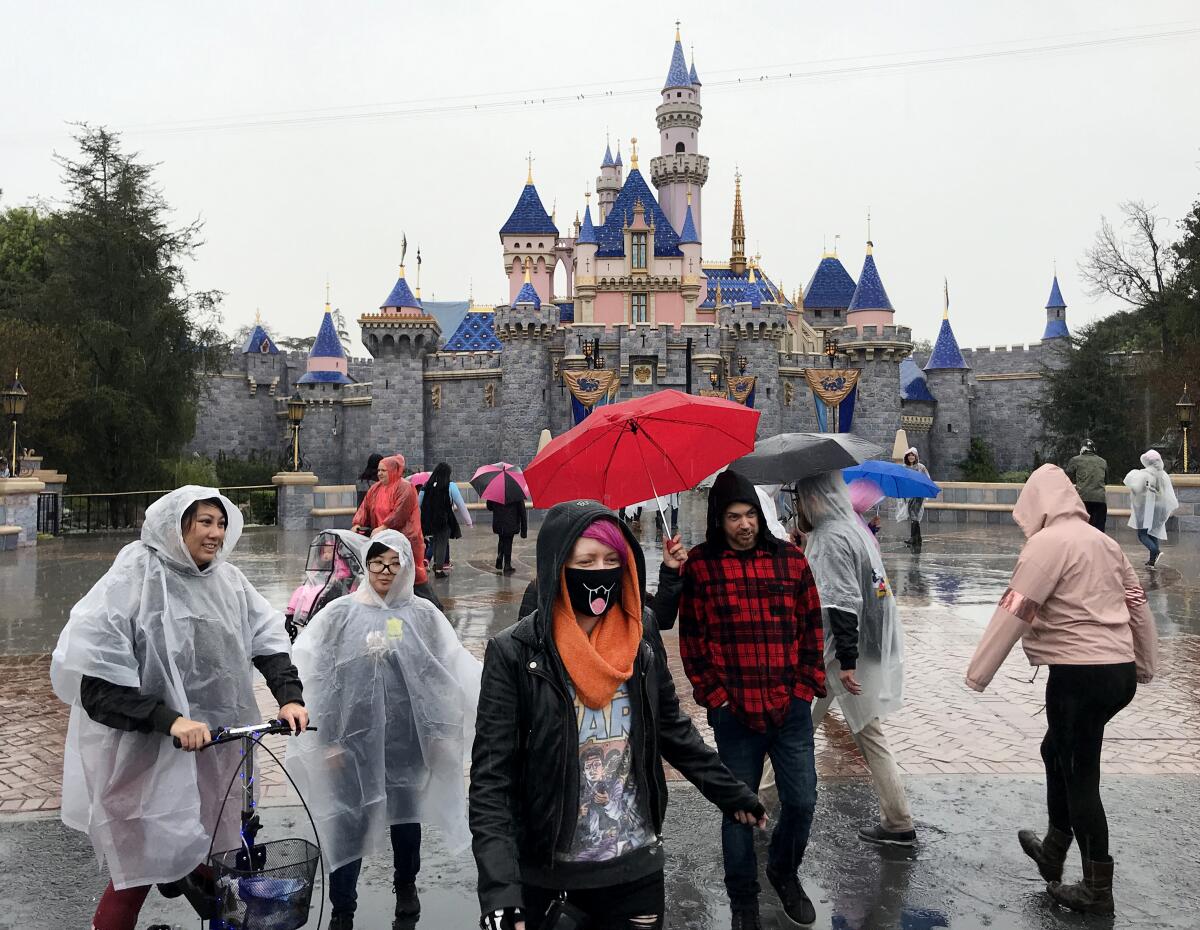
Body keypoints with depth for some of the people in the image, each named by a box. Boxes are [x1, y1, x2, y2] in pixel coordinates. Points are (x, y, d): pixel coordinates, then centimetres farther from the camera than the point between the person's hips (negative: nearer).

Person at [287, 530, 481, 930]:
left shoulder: (422, 614, -2)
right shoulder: (341, 613, -5)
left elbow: (441, 676, 3)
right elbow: (320, 679, -4)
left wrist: (439, 734, 3)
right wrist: (328, 741, -6)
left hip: (408, 739, 1)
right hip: (355, 739, -1)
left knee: (407, 815, 17)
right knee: (349, 822, 4)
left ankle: (406, 885, 41)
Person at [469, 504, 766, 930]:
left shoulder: (640, 633, -3)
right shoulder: (514, 653, -15)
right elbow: (491, 778, -16)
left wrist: (731, 794, 14)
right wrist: (501, 892, -26)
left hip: (639, 866, 3)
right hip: (550, 877, -2)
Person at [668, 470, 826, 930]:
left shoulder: (790, 559, 2)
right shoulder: (698, 565, -4)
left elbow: (811, 627, 7)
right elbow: (691, 637, -1)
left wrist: (807, 685, 2)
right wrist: (713, 695, -5)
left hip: (791, 707, 2)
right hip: (733, 712, -2)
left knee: (802, 801, 9)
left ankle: (784, 870, 39)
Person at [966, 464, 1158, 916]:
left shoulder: (1047, 543, -12)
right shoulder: (1103, 541, 13)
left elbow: (1013, 611, -15)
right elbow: (1137, 603, 18)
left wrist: (977, 674, -9)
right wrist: (1146, 667, 27)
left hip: (1080, 672, -9)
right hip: (1121, 670, 9)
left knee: (1080, 775, 3)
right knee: (1057, 751, 23)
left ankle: (1097, 889, 13)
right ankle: (1053, 851, 35)